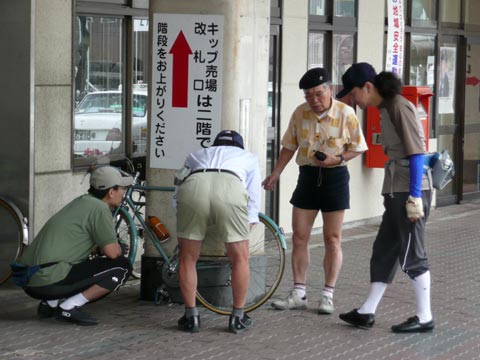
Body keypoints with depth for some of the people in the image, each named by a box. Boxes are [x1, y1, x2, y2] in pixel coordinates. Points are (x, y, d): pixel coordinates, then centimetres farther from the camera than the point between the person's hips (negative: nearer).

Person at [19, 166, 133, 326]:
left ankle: (50, 303, 13)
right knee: (122, 266, -6)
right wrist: (118, 247, 10)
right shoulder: (99, 209, -7)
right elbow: (112, 252, -11)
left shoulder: (81, 202, 21)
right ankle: (69, 307, -8)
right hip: (51, 282, -9)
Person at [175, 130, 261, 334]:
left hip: (192, 187, 1)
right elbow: (253, 200, 33)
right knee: (240, 258, 16)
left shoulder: (197, 155, 42)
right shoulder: (248, 158, 39)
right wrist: (247, 229, 40)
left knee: (187, 259, 18)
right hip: (231, 189, -1)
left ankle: (191, 317, 20)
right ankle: (238, 318, 21)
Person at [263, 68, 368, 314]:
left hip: (335, 176, -3)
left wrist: (337, 159, -20)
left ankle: (328, 296, 9)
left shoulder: (345, 114, -10)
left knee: (332, 239, 2)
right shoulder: (300, 113, -1)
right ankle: (298, 294, 10)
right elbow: (289, 147, 10)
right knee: (299, 237, 3)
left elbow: (357, 147, -3)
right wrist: (275, 174, 3)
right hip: (307, 175, 3)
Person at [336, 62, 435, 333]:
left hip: (410, 192, -9)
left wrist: (414, 197, -20)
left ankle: (425, 318, 9)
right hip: (396, 192, 9)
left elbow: (416, 153, -18)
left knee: (412, 255, -1)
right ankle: (367, 312, 17)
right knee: (384, 251, 11)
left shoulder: (400, 107, -13)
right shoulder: (386, 109, 13)